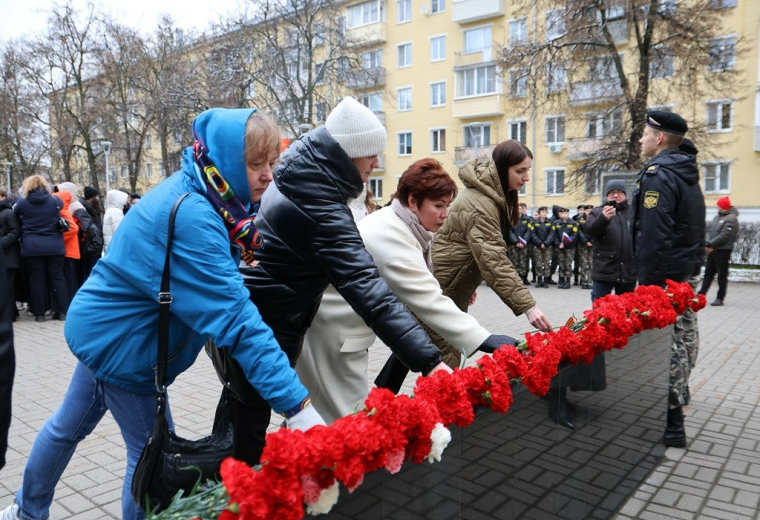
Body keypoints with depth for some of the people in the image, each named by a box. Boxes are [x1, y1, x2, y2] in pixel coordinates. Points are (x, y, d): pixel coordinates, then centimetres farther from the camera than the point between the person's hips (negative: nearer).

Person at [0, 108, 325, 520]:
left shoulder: (193, 194, -1)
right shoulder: (191, 217, -32)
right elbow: (235, 317, -39)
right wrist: (297, 405, -40)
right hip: (121, 345, -9)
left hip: (103, 327, 9)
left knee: (69, 425, 26)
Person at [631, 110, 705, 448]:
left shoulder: (658, 175, -16)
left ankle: (672, 425, 4)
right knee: (675, 340, 18)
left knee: (664, 345, -4)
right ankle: (677, 398, 31)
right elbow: (693, 231, 19)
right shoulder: (687, 175, 15)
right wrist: (692, 269, 22)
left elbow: (653, 237, -23)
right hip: (684, 273, 10)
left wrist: (648, 284, -21)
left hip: (663, 275, -10)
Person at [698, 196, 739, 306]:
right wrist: (708, 244, -4)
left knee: (722, 276, -1)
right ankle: (701, 294, 16)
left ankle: (720, 298, 5)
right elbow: (709, 230, 11)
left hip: (723, 251, -8)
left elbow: (724, 236, -19)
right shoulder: (718, 216, 13)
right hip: (712, 250, 8)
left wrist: (710, 244, -16)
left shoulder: (731, 219, -12)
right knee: (708, 273, 11)